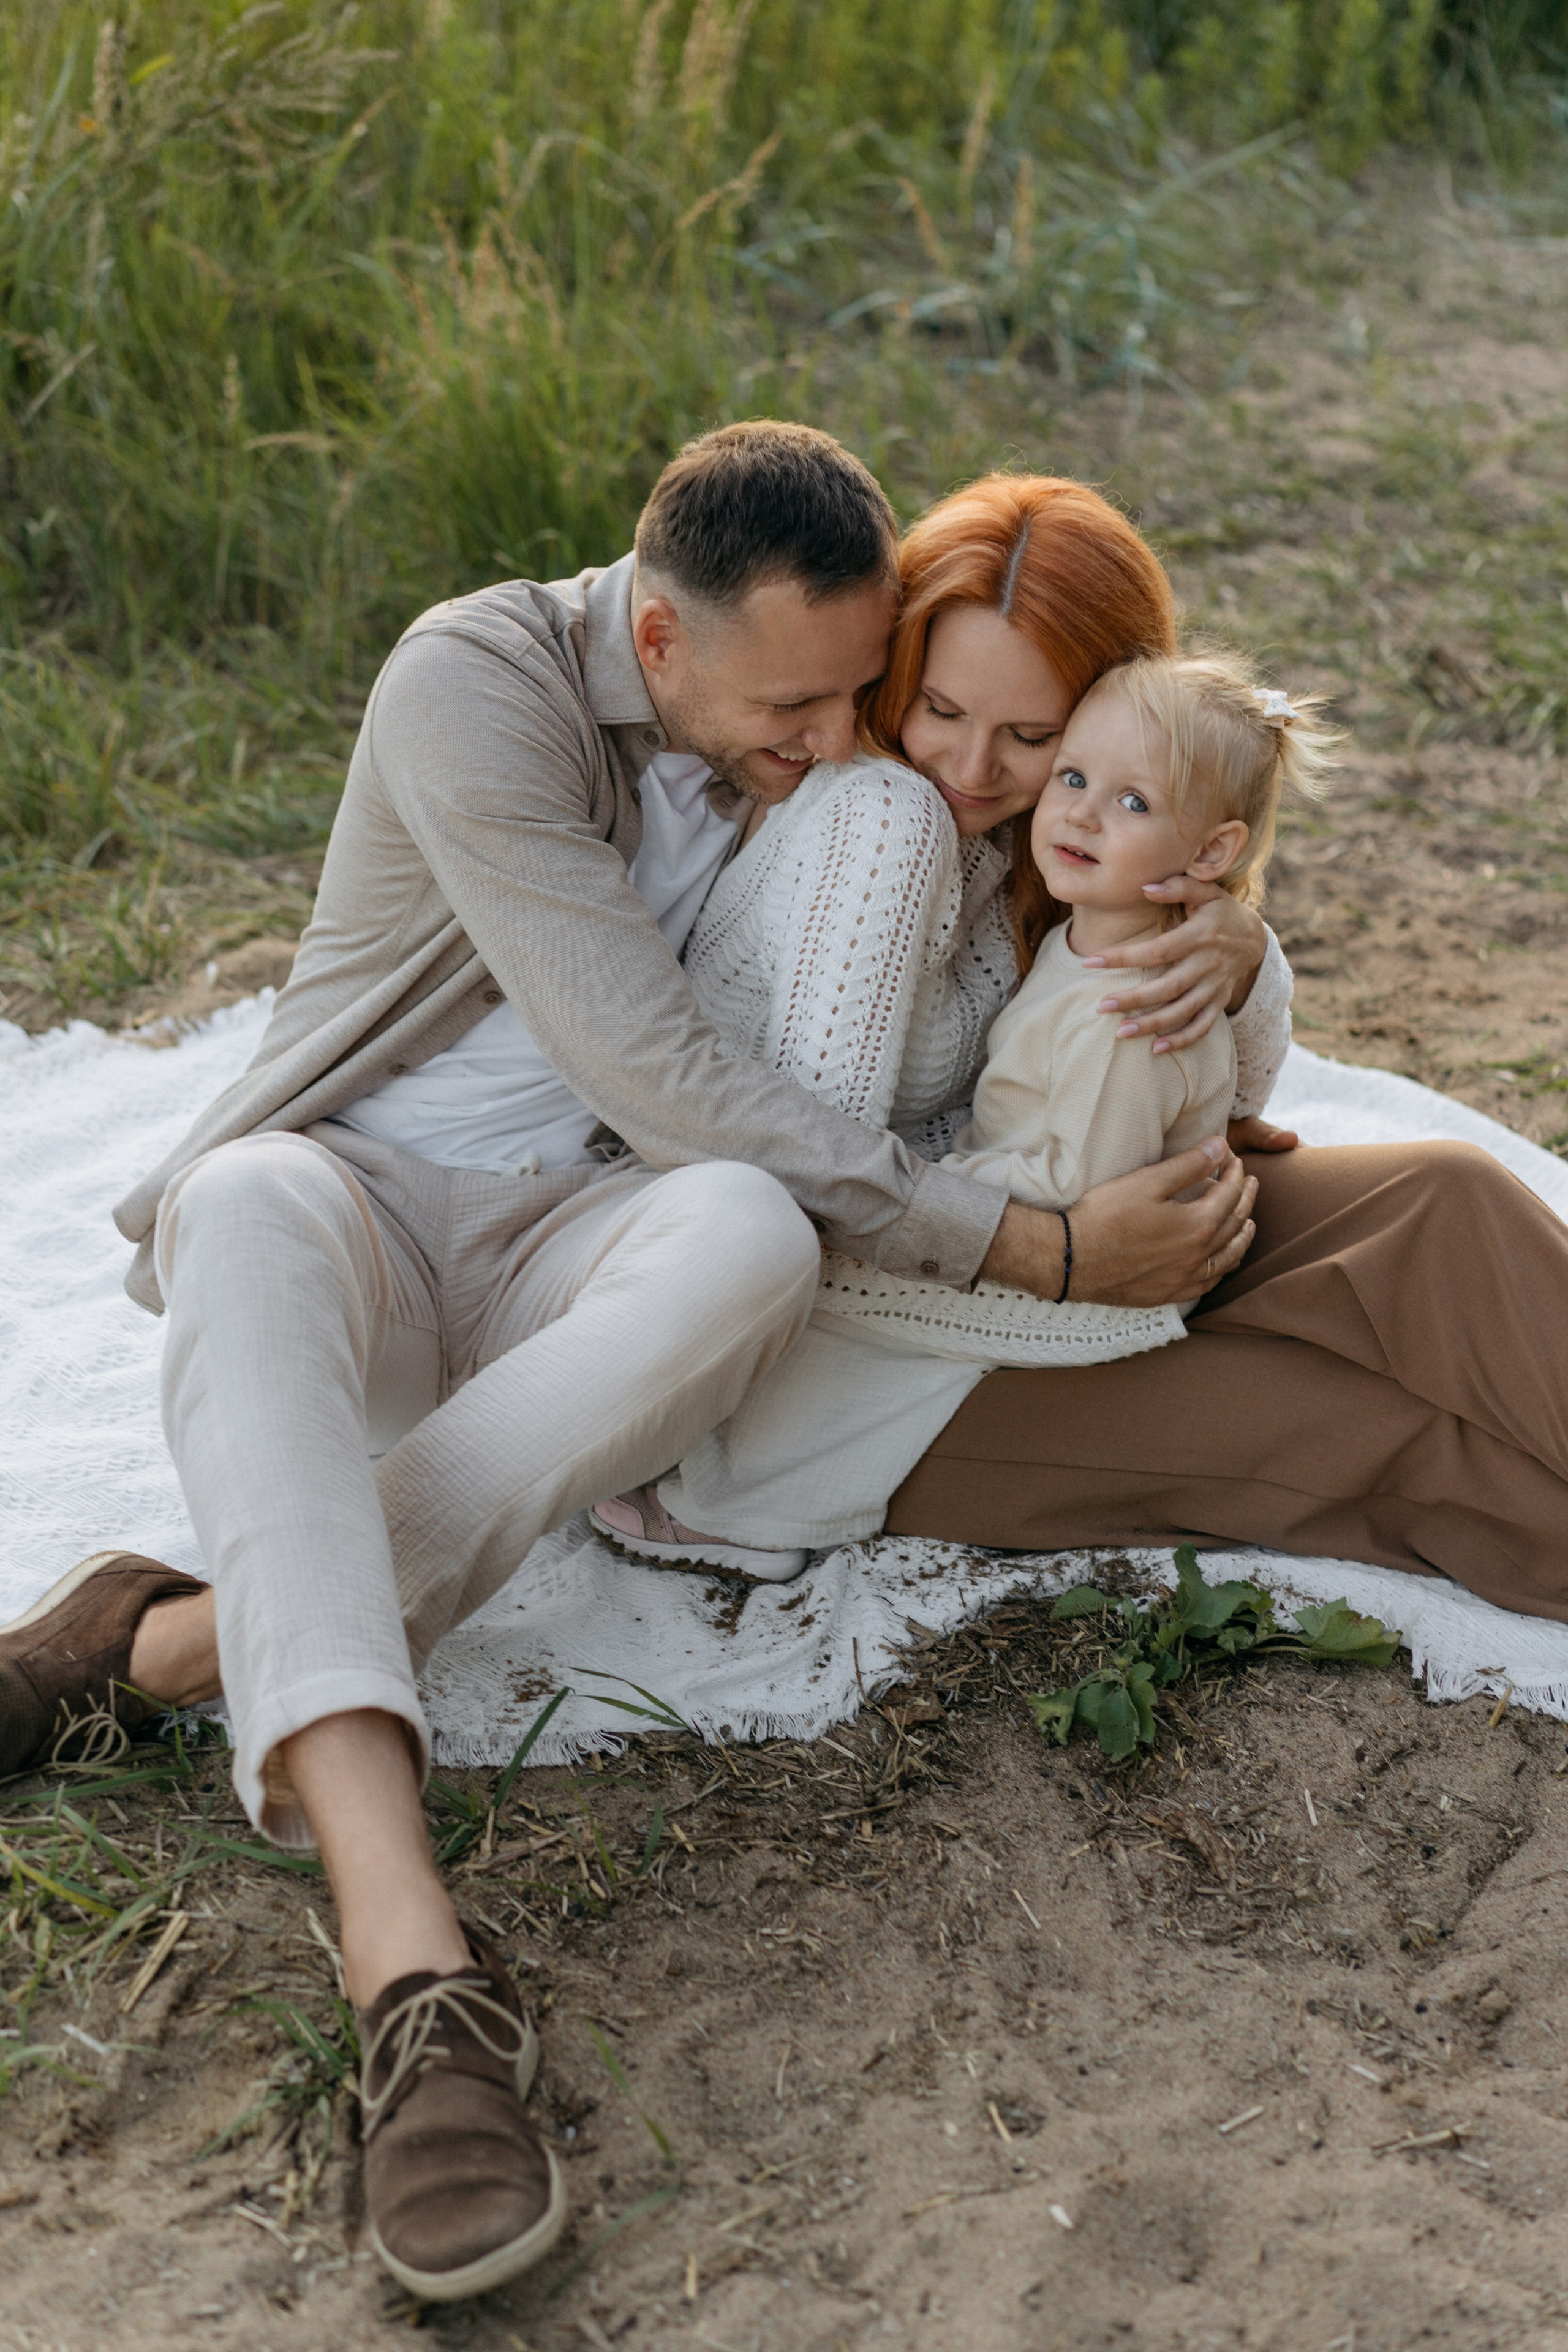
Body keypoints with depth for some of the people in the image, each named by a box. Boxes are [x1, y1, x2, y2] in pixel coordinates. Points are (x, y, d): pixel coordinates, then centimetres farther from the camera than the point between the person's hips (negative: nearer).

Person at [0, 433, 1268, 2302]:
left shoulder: (832, 747, 5)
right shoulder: (482, 681, -15)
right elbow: (659, 1079, -21)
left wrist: (1214, 937, -12)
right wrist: (1039, 1254, -21)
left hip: (565, 1245, 4)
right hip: (355, 1190, -3)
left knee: (752, 1235, -35)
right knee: (256, 1212, -43)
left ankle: (173, 1645, -32)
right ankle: (412, 1966, -52)